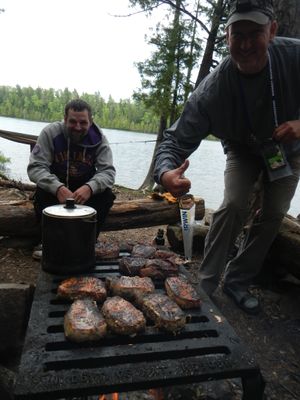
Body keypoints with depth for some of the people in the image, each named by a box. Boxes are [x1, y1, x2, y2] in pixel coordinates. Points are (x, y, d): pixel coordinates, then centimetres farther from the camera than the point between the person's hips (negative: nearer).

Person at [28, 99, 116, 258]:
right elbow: (35, 167, -23)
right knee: (42, 194, -31)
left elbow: (108, 171, -20)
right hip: (55, 185, -1)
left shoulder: (99, 138, -13)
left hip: (86, 187, 1)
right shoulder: (50, 132, -17)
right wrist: (57, 188, -43)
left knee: (107, 195, -24)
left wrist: (90, 187, -44)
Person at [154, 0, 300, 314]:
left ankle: (237, 282, 14)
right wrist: (166, 172, -55)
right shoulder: (212, 90, -33)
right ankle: (205, 285, -8)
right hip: (243, 148, -2)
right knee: (234, 205, -23)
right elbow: (177, 139, -34)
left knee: (273, 215, -3)